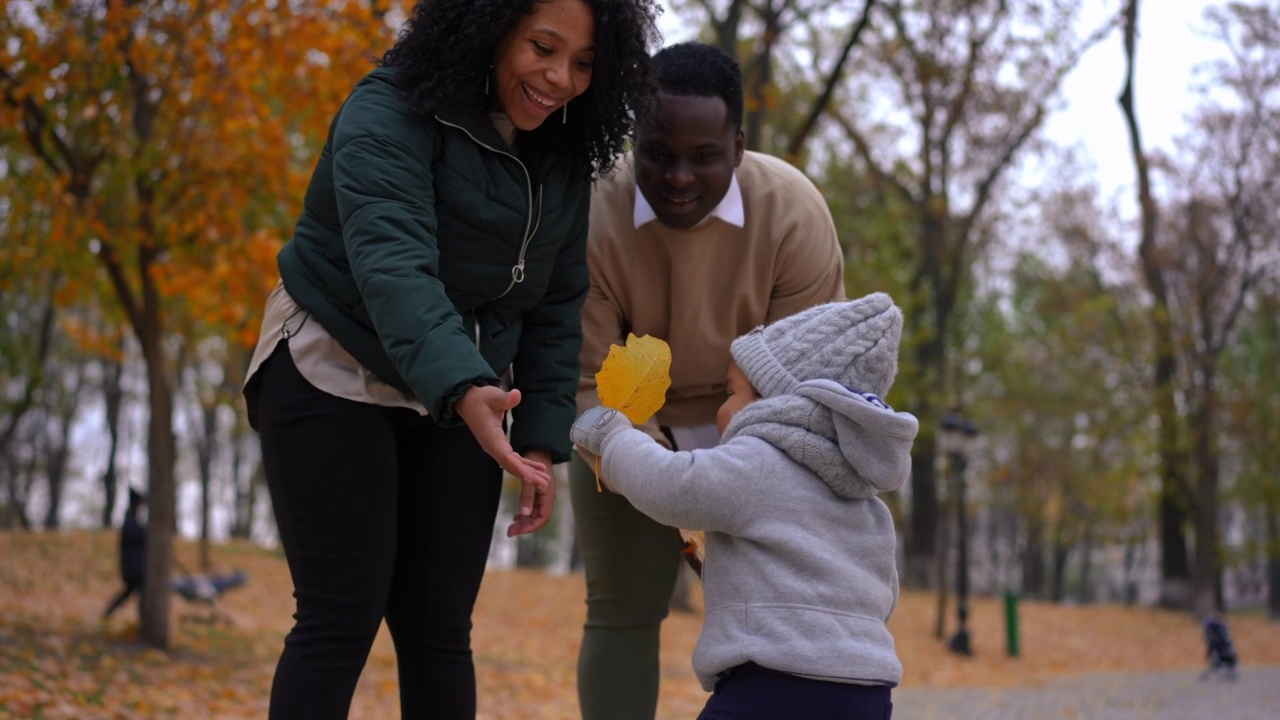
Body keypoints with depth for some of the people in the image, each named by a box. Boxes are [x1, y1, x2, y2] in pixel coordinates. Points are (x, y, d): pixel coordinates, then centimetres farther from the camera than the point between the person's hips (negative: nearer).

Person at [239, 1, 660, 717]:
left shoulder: (564, 163, 1)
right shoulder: (391, 116, -20)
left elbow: (556, 310, 4)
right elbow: (393, 266, -35)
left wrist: (543, 443, -7)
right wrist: (467, 392, -51)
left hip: (457, 399, 6)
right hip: (335, 380, -5)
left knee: (440, 630, 3)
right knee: (341, 621, -9)